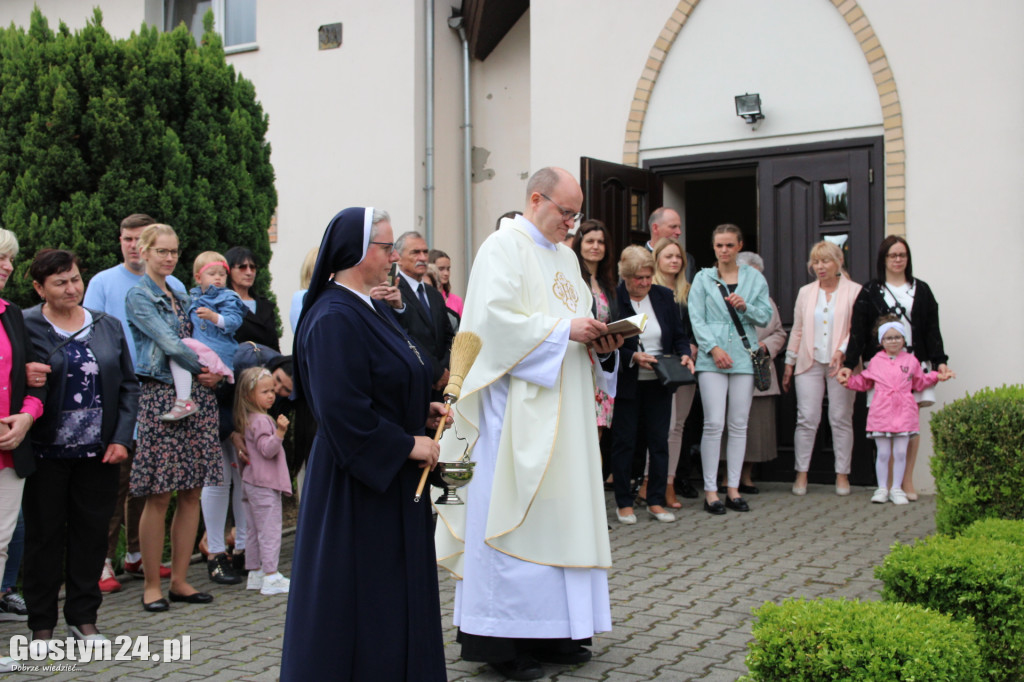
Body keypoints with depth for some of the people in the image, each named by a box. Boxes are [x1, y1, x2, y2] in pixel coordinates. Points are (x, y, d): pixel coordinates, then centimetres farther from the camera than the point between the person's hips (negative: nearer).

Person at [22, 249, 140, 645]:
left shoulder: (109, 327, 8)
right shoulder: (25, 327, -4)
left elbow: (128, 385, 9)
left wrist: (121, 438, 0)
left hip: (98, 452, 3)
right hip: (46, 453, -3)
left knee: (92, 532, 9)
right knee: (45, 535, 7)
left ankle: (84, 619, 23)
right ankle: (42, 625, 19)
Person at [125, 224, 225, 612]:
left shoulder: (179, 296, 20)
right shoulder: (138, 296, -2)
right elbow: (168, 343, -11)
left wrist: (211, 372, 2)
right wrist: (204, 370, -3)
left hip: (196, 397, 7)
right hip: (161, 396, -7)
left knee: (192, 493, 5)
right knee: (159, 497, -5)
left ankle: (180, 580, 13)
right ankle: (152, 585, 6)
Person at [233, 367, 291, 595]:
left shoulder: (250, 420, 14)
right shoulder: (261, 420, -16)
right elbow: (267, 449, -25)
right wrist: (280, 432, -35)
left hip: (251, 482, 10)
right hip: (264, 484, -10)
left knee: (253, 530, 13)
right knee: (270, 530, -7)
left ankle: (254, 573, 20)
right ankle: (271, 576, -5)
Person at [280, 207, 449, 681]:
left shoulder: (371, 308, 11)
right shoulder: (334, 319, -19)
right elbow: (341, 408, -25)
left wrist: (421, 413, 7)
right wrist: (407, 444, -18)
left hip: (390, 479, 10)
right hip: (357, 486, -10)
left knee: (394, 595, 16)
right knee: (357, 600, 1)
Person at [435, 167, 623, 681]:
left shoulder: (565, 256, 20)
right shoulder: (503, 247, -6)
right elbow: (493, 317, -18)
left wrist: (601, 343, 1)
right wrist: (562, 329, -19)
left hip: (562, 408, 9)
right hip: (516, 404, -9)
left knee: (561, 508, 9)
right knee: (512, 514, -7)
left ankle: (552, 629, 17)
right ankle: (500, 639, 0)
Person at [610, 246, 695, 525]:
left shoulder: (664, 296, 6)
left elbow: (679, 335, 11)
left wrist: (685, 355, -8)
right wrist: (633, 357, -21)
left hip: (659, 385, 4)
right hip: (626, 384, -4)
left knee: (659, 442, 7)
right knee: (624, 443, 4)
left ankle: (656, 501, 18)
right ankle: (624, 503, 15)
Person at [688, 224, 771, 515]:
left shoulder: (754, 278, 13)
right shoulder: (703, 278, 9)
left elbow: (766, 316, 9)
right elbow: (696, 319, 1)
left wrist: (746, 307, -10)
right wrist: (713, 348, -11)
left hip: (744, 356, 2)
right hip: (712, 358, -2)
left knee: (739, 424, 3)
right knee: (714, 423, -8)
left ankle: (733, 488, 10)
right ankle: (710, 490, -3)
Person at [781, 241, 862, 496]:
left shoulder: (854, 291, 2)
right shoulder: (805, 292, 14)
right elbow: (797, 330, 15)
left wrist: (842, 351, -19)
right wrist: (789, 363, 13)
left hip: (841, 364, -2)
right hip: (810, 363, 2)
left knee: (841, 419, 2)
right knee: (807, 419, -2)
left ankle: (842, 474, 10)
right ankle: (801, 473, 5)